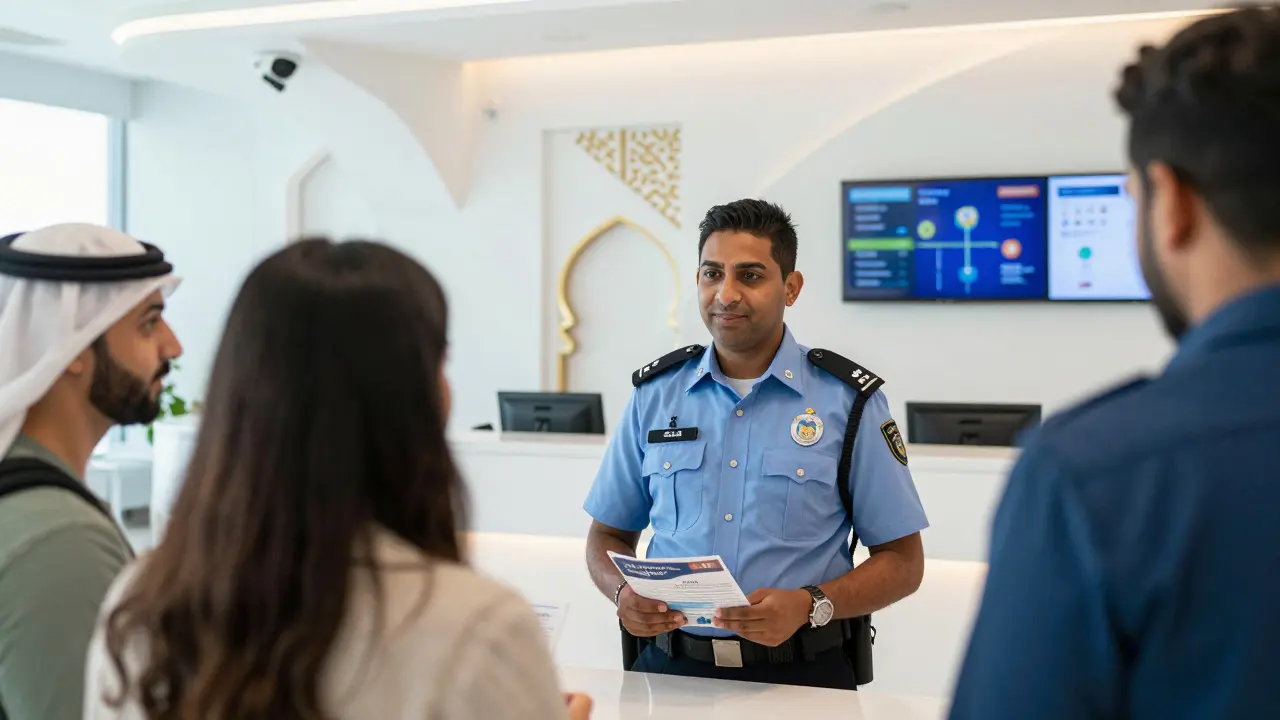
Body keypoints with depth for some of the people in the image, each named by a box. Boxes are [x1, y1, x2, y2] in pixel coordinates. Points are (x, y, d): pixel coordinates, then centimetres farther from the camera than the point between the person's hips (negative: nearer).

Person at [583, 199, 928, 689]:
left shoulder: (849, 401, 1)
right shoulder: (654, 394, 9)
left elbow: (902, 561, 3)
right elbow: (608, 535, 16)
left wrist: (809, 606, -14)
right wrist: (623, 593, -6)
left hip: (801, 672, -1)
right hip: (671, 664, 2)